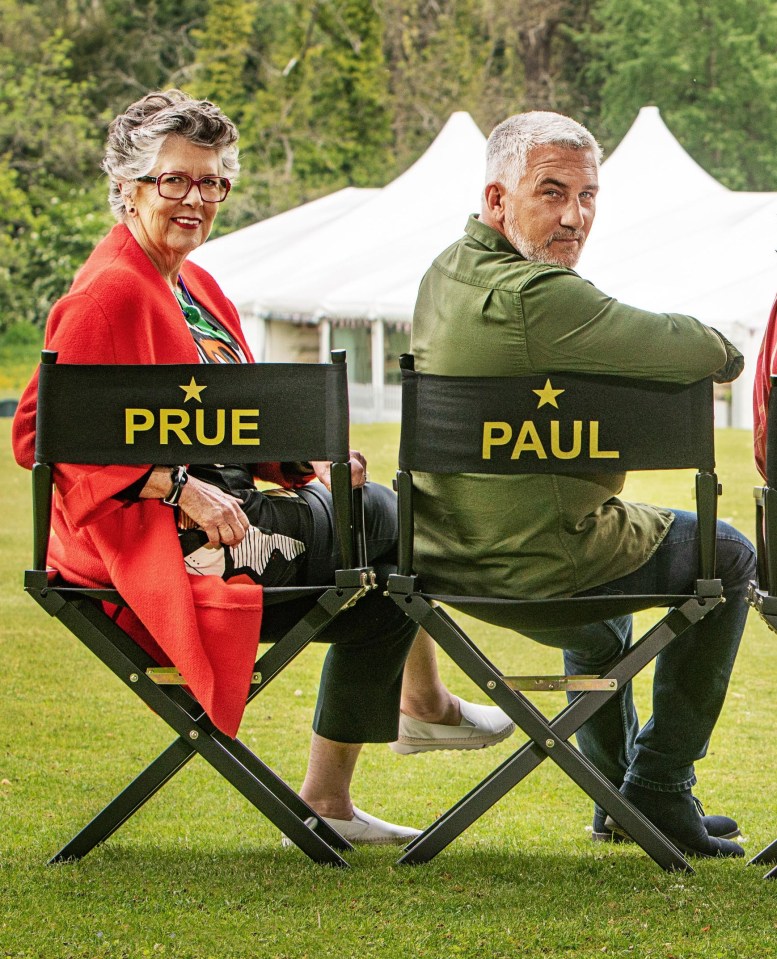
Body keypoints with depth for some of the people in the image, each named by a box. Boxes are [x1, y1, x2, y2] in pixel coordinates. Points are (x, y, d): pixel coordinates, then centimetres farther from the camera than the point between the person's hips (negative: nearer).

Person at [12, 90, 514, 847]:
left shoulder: (195, 286, 17)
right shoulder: (108, 292, -13)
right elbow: (39, 433, -20)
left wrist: (308, 464, 0)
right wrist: (179, 488, -24)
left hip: (214, 510, 10)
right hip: (145, 540, -10)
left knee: (383, 570, 3)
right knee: (387, 520, -8)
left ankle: (327, 797, 6)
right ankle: (423, 702, 18)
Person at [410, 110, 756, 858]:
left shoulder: (445, 275, 6)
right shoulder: (536, 298, -27)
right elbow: (693, 352, -23)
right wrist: (721, 353, 0)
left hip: (451, 555, 9)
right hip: (535, 564, -9)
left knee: (605, 539, 41)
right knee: (726, 556, 14)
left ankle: (615, 789, 46)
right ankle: (658, 788, 17)